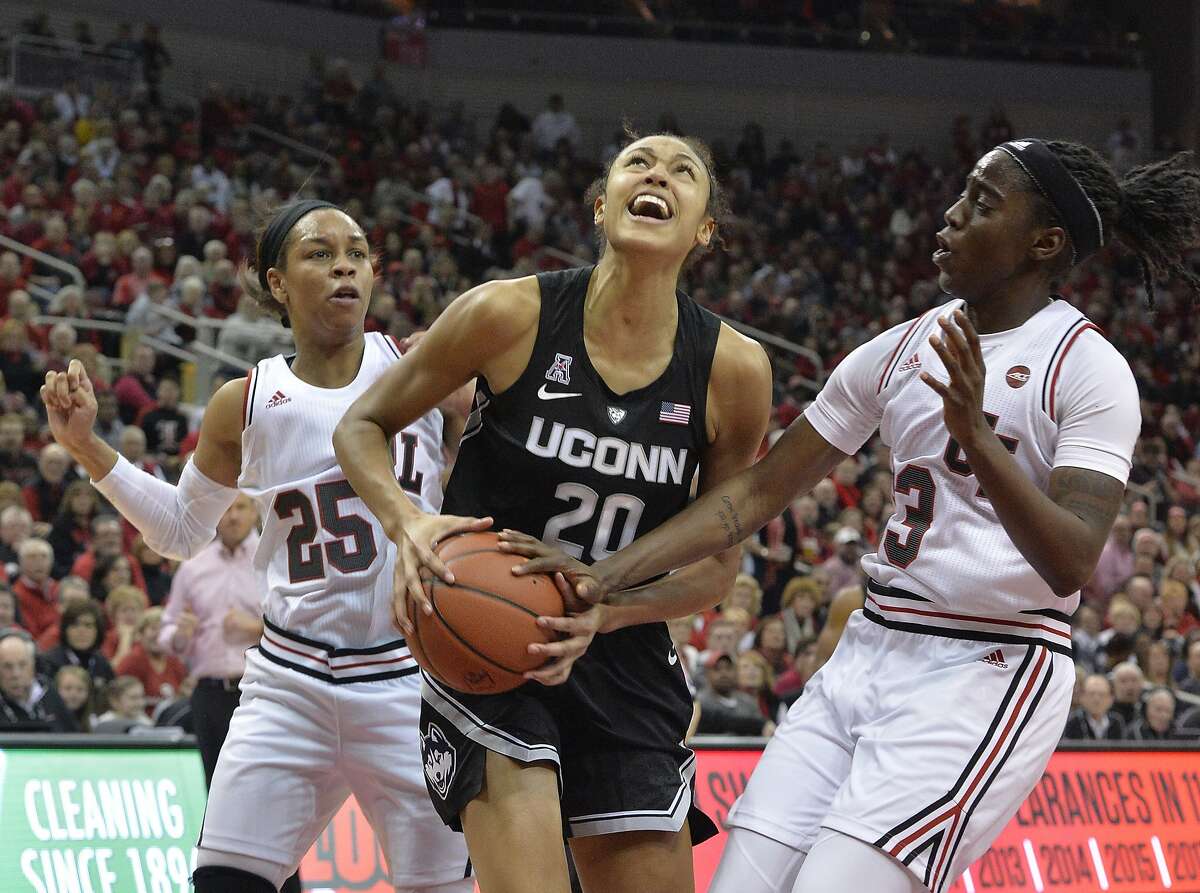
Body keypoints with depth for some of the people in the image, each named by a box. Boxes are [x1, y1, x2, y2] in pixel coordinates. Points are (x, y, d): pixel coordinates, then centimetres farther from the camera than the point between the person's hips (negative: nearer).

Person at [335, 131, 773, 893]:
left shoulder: (733, 369, -6)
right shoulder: (510, 315, -10)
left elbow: (719, 562, 4)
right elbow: (362, 427, 2)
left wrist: (608, 612, -15)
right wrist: (409, 524, -19)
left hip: (625, 657, 3)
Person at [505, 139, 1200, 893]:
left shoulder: (1089, 369, -9)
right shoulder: (901, 351, 10)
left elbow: (1071, 564, -19)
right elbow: (759, 492, 11)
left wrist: (979, 440, -33)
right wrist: (610, 575, 1)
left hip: (988, 673, -7)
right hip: (870, 658, 7)